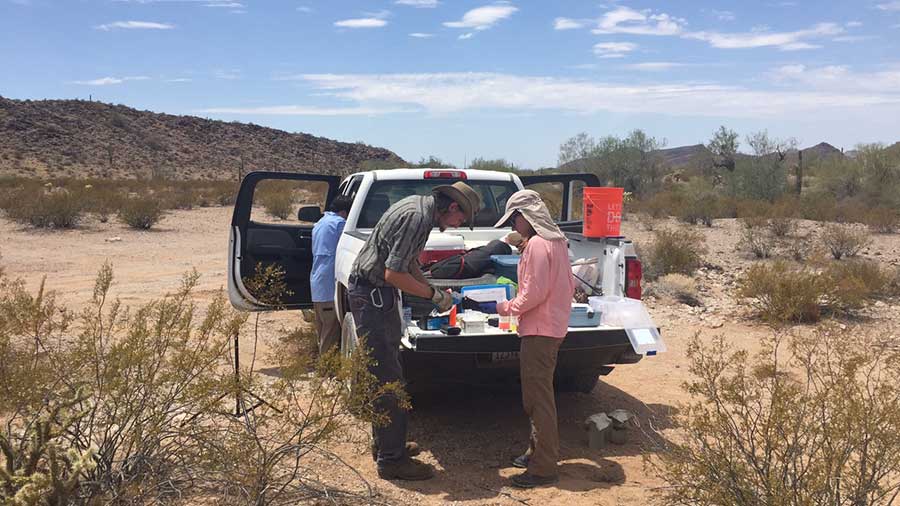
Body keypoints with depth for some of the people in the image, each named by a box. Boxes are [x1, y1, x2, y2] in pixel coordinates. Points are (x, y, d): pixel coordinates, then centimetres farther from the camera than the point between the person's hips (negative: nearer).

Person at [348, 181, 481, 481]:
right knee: (388, 379, -6)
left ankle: (386, 444, 30)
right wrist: (434, 295, -15)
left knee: (385, 374, 18)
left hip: (380, 295, 11)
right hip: (371, 295, -11)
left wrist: (433, 293, 14)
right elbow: (393, 274, -26)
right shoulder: (416, 218, -22)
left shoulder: (421, 206, 9)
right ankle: (392, 459, 3)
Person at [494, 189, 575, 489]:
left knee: (538, 397, -4)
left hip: (540, 331, -10)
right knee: (539, 394, 19)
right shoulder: (556, 240, 13)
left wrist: (508, 308, -8)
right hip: (553, 326, 10)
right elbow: (567, 286, 18)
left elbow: (534, 293, -21)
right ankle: (540, 451, 31)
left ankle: (544, 468, 3)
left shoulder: (537, 244, -17)